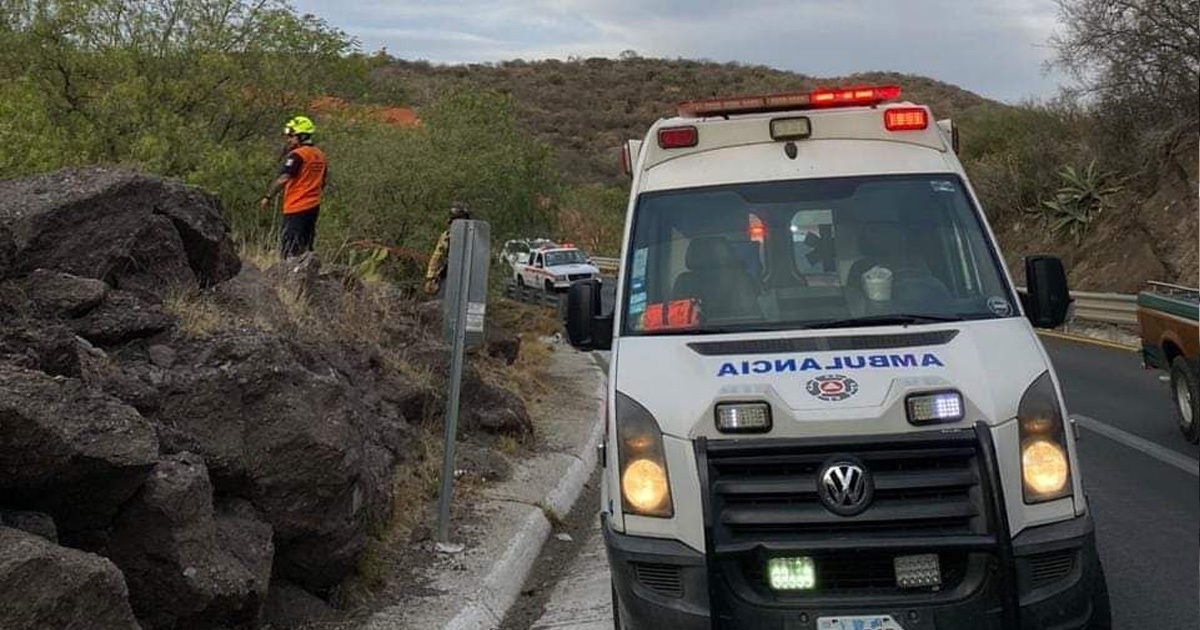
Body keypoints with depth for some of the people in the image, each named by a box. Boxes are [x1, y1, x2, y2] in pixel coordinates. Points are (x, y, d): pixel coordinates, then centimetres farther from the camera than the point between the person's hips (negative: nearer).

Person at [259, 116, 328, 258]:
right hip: (313, 207, 8)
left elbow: (283, 179, -21)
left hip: (296, 209, -8)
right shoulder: (321, 156, 13)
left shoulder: (297, 155, -13)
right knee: (305, 248, 14)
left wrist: (268, 197, -16)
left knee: (289, 250, -6)